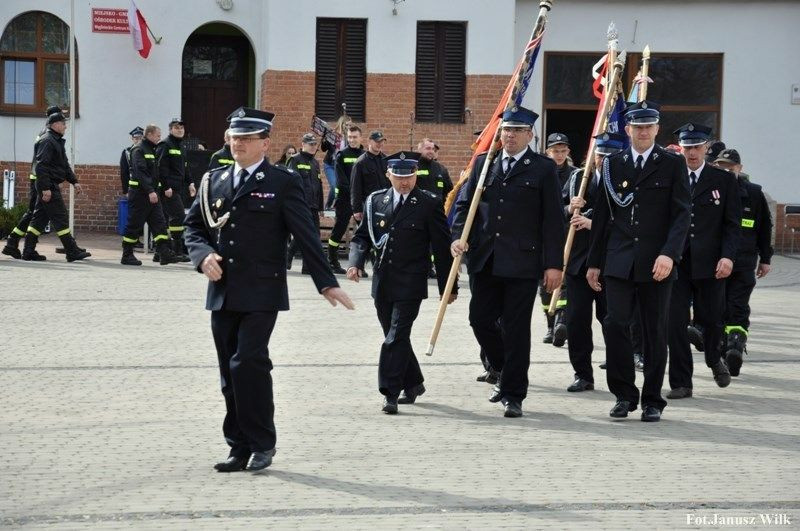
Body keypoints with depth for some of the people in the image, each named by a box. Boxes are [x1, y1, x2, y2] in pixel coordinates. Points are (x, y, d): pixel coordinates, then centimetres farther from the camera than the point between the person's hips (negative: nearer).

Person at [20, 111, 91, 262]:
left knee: (39, 218, 11)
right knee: (60, 219, -8)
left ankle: (28, 251, 13)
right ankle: (72, 251, -7)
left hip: (49, 186, 11)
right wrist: (45, 188, -24)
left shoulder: (57, 141, 20)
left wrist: (74, 181, 18)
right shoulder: (47, 141, -13)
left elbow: (65, 165, 26)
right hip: (49, 186, -11)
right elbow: (41, 166, -21)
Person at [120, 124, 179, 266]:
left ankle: (165, 254, -4)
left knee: (159, 223, 0)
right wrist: (150, 191, -27)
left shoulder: (152, 150, 17)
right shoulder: (139, 150, -11)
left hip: (151, 193, 9)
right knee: (134, 225, -2)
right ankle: (127, 256, 6)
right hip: (139, 193, -9)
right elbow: (140, 172, -22)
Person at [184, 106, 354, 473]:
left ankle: (262, 443, -1)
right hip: (222, 293, 5)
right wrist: (203, 255, -4)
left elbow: (306, 235, -3)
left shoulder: (282, 183, -1)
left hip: (261, 294, -5)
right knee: (230, 373, 8)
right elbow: (193, 225, 18)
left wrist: (326, 283, -7)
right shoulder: (214, 180, 13)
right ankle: (240, 448, 16)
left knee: (248, 363, -15)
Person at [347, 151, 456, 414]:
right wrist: (356, 262, -7)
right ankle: (413, 384, 31)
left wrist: (448, 286, 1)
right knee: (395, 336, 14)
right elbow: (361, 236, 13)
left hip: (410, 284, -5)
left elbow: (442, 247, 0)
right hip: (382, 282, 5)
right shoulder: (375, 201, 8)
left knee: (397, 336, -12)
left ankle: (391, 393, -9)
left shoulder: (429, 204, -3)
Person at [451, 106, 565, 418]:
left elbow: (553, 219, -2)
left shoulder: (543, 169, 0)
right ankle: (506, 373, 28)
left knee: (516, 328, 0)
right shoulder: (483, 164, 12)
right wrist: (459, 236, -6)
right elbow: (465, 203, 13)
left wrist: (554, 264, -8)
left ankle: (514, 395, 9)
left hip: (522, 262, -4)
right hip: (486, 260, 4)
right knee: (480, 320, 4)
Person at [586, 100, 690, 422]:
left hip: (657, 263, -1)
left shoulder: (673, 165, 3)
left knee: (655, 333, 4)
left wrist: (669, 254, -18)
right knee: (614, 324, -9)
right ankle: (624, 394, 6)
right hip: (619, 262, 2)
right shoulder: (613, 165, 10)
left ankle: (652, 401, 15)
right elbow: (602, 216, 13)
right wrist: (594, 262, 11)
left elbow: (681, 215, -4)